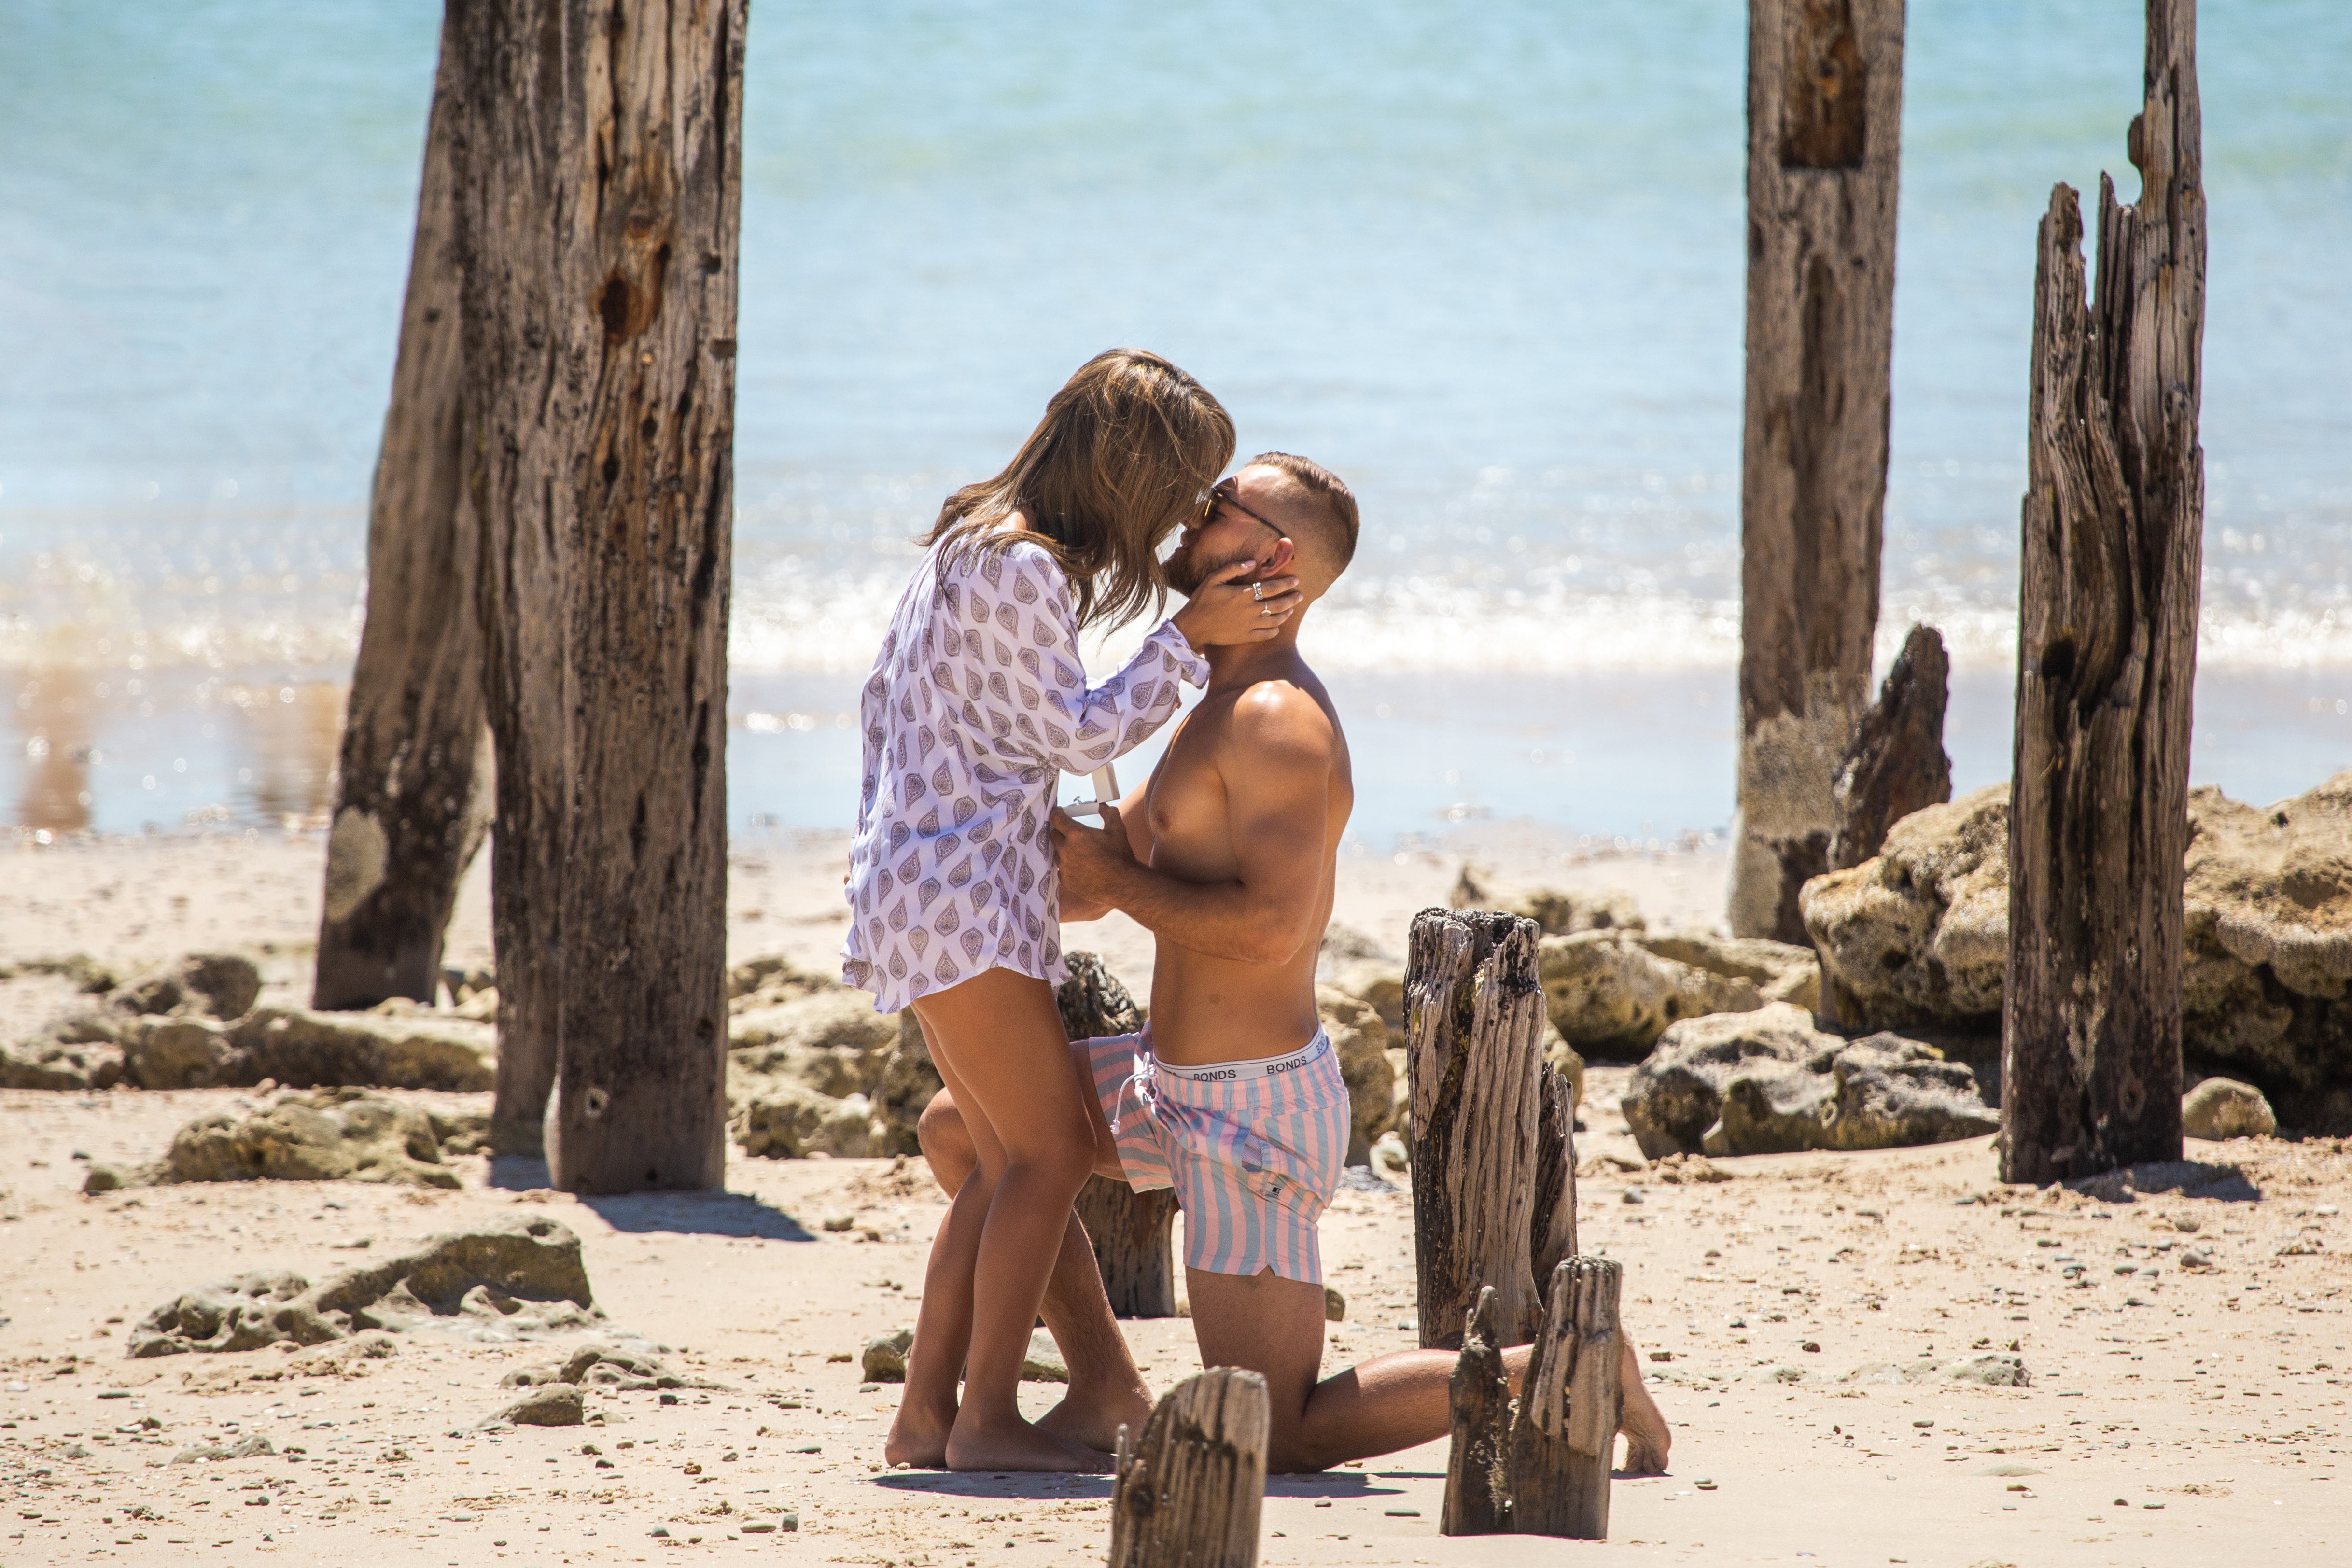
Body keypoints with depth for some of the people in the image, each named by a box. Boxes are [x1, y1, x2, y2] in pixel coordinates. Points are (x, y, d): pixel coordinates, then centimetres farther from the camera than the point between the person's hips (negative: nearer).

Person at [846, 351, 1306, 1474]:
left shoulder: (976, 542, 14)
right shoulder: (1023, 569, -17)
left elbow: (882, 696, 20)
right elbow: (1079, 735, -12)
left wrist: (881, 840, 24)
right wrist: (1189, 636, -9)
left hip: (927, 886, 10)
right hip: (960, 892, -10)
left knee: (1009, 1163, 10)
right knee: (1049, 1153, -9)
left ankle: (924, 1414, 10)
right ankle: (987, 1417, -8)